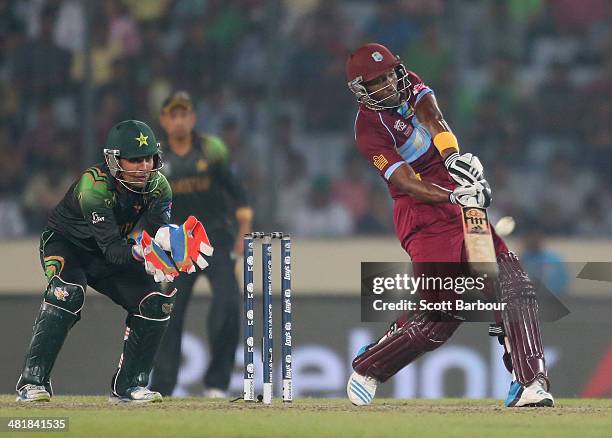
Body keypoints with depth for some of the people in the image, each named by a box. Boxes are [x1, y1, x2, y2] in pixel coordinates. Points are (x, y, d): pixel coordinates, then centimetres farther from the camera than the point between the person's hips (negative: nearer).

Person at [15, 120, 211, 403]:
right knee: (67, 294, -33)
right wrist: (140, 252, -58)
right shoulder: (94, 185, -33)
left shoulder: (158, 187, -16)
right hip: (66, 244, -6)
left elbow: (156, 231, -29)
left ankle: (127, 385, 5)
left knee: (156, 306, -9)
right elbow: (112, 247, -38)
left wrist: (168, 241, -53)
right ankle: (32, 381, -31)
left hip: (110, 259, 6)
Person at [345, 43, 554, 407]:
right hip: (423, 216, -6)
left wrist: (453, 156, -32)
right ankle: (368, 367, 10)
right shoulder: (369, 129, -9)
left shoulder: (410, 86, 9)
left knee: (514, 287, -11)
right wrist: (454, 197, -35)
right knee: (440, 315, -12)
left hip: (461, 203, 6)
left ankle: (530, 384, -14)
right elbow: (408, 184, -20)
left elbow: (433, 119, -12)